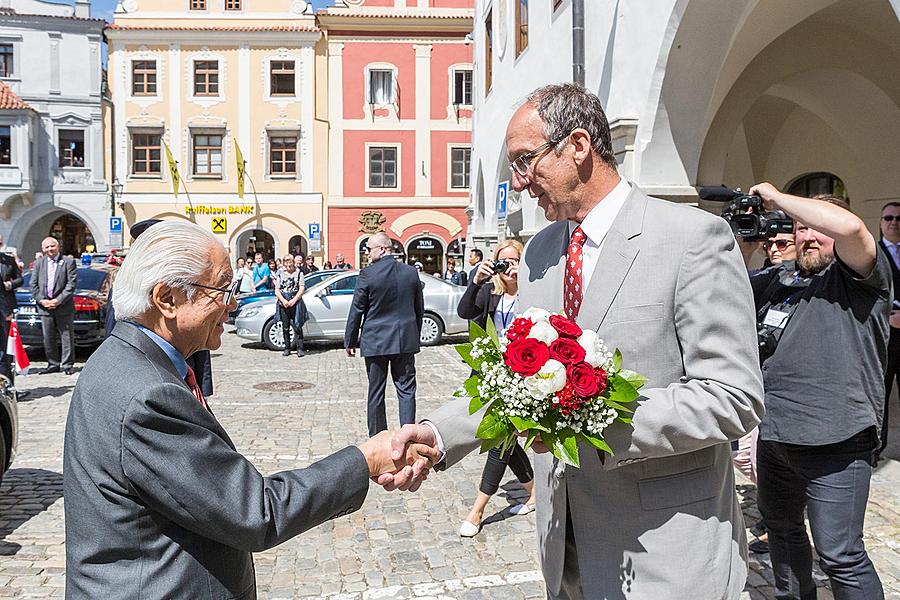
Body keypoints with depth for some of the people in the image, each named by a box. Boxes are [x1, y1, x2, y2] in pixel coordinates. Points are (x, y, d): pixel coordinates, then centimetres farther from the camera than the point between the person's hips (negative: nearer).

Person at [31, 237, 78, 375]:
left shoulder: (68, 261, 0)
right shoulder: (39, 264, 11)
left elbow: (71, 284, -7)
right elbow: (33, 285, 9)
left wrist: (59, 300, -13)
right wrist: (41, 300, -6)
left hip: (64, 307, -4)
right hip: (45, 307, 4)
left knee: (67, 337, 1)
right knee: (48, 338, 9)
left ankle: (67, 365, 8)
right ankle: (53, 364, 18)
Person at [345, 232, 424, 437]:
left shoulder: (368, 274, -12)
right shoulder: (411, 273, 2)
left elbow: (356, 310, -7)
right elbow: (420, 310, 10)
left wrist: (350, 341, 3)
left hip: (376, 341, -3)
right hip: (406, 341, 3)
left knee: (376, 393, 8)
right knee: (406, 391, 8)